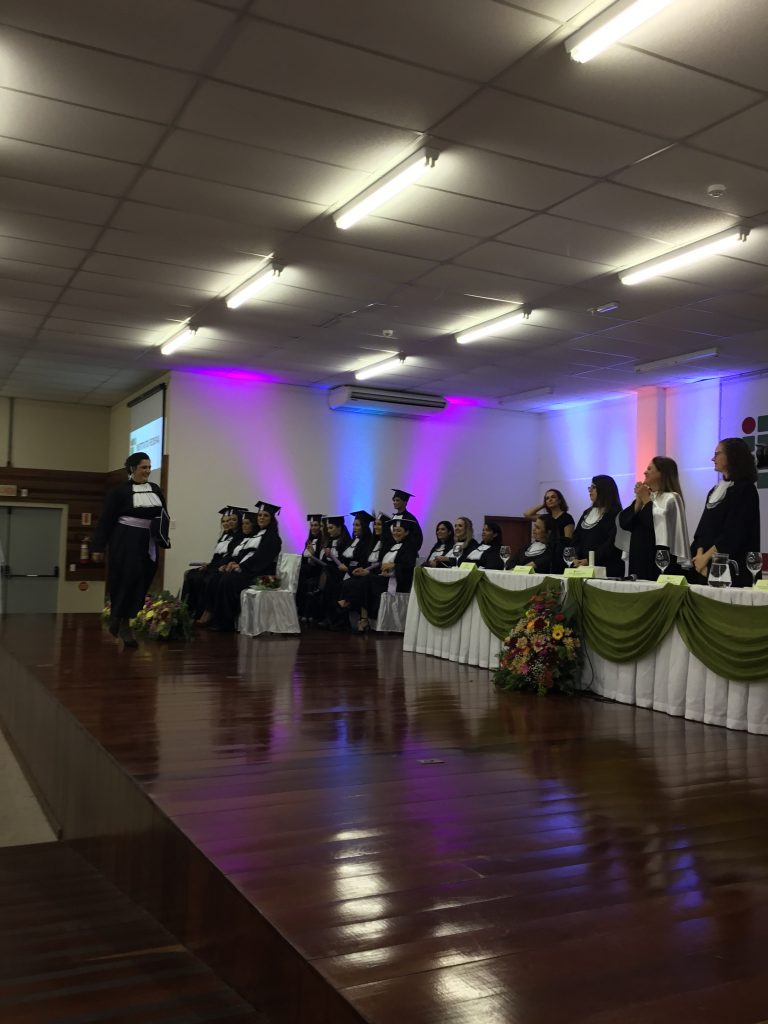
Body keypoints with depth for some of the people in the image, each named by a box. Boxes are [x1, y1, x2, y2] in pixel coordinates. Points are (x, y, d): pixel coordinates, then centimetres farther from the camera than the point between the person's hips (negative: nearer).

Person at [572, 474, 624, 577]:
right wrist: (576, 558, -6)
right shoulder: (587, 513, 17)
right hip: (584, 567, 6)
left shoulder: (615, 514, -4)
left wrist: (589, 560, -19)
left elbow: (612, 542, -14)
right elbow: (576, 538, 12)